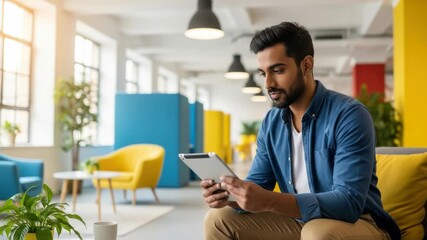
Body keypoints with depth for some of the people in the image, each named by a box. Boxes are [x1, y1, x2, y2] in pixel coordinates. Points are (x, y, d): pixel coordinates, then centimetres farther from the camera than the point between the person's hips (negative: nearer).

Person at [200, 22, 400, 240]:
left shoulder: (349, 115, -20)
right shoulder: (270, 123, 1)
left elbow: (349, 201, -28)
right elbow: (257, 184, 4)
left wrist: (269, 201, -39)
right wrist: (227, 194, -20)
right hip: (300, 221, 6)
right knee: (218, 220, -2)